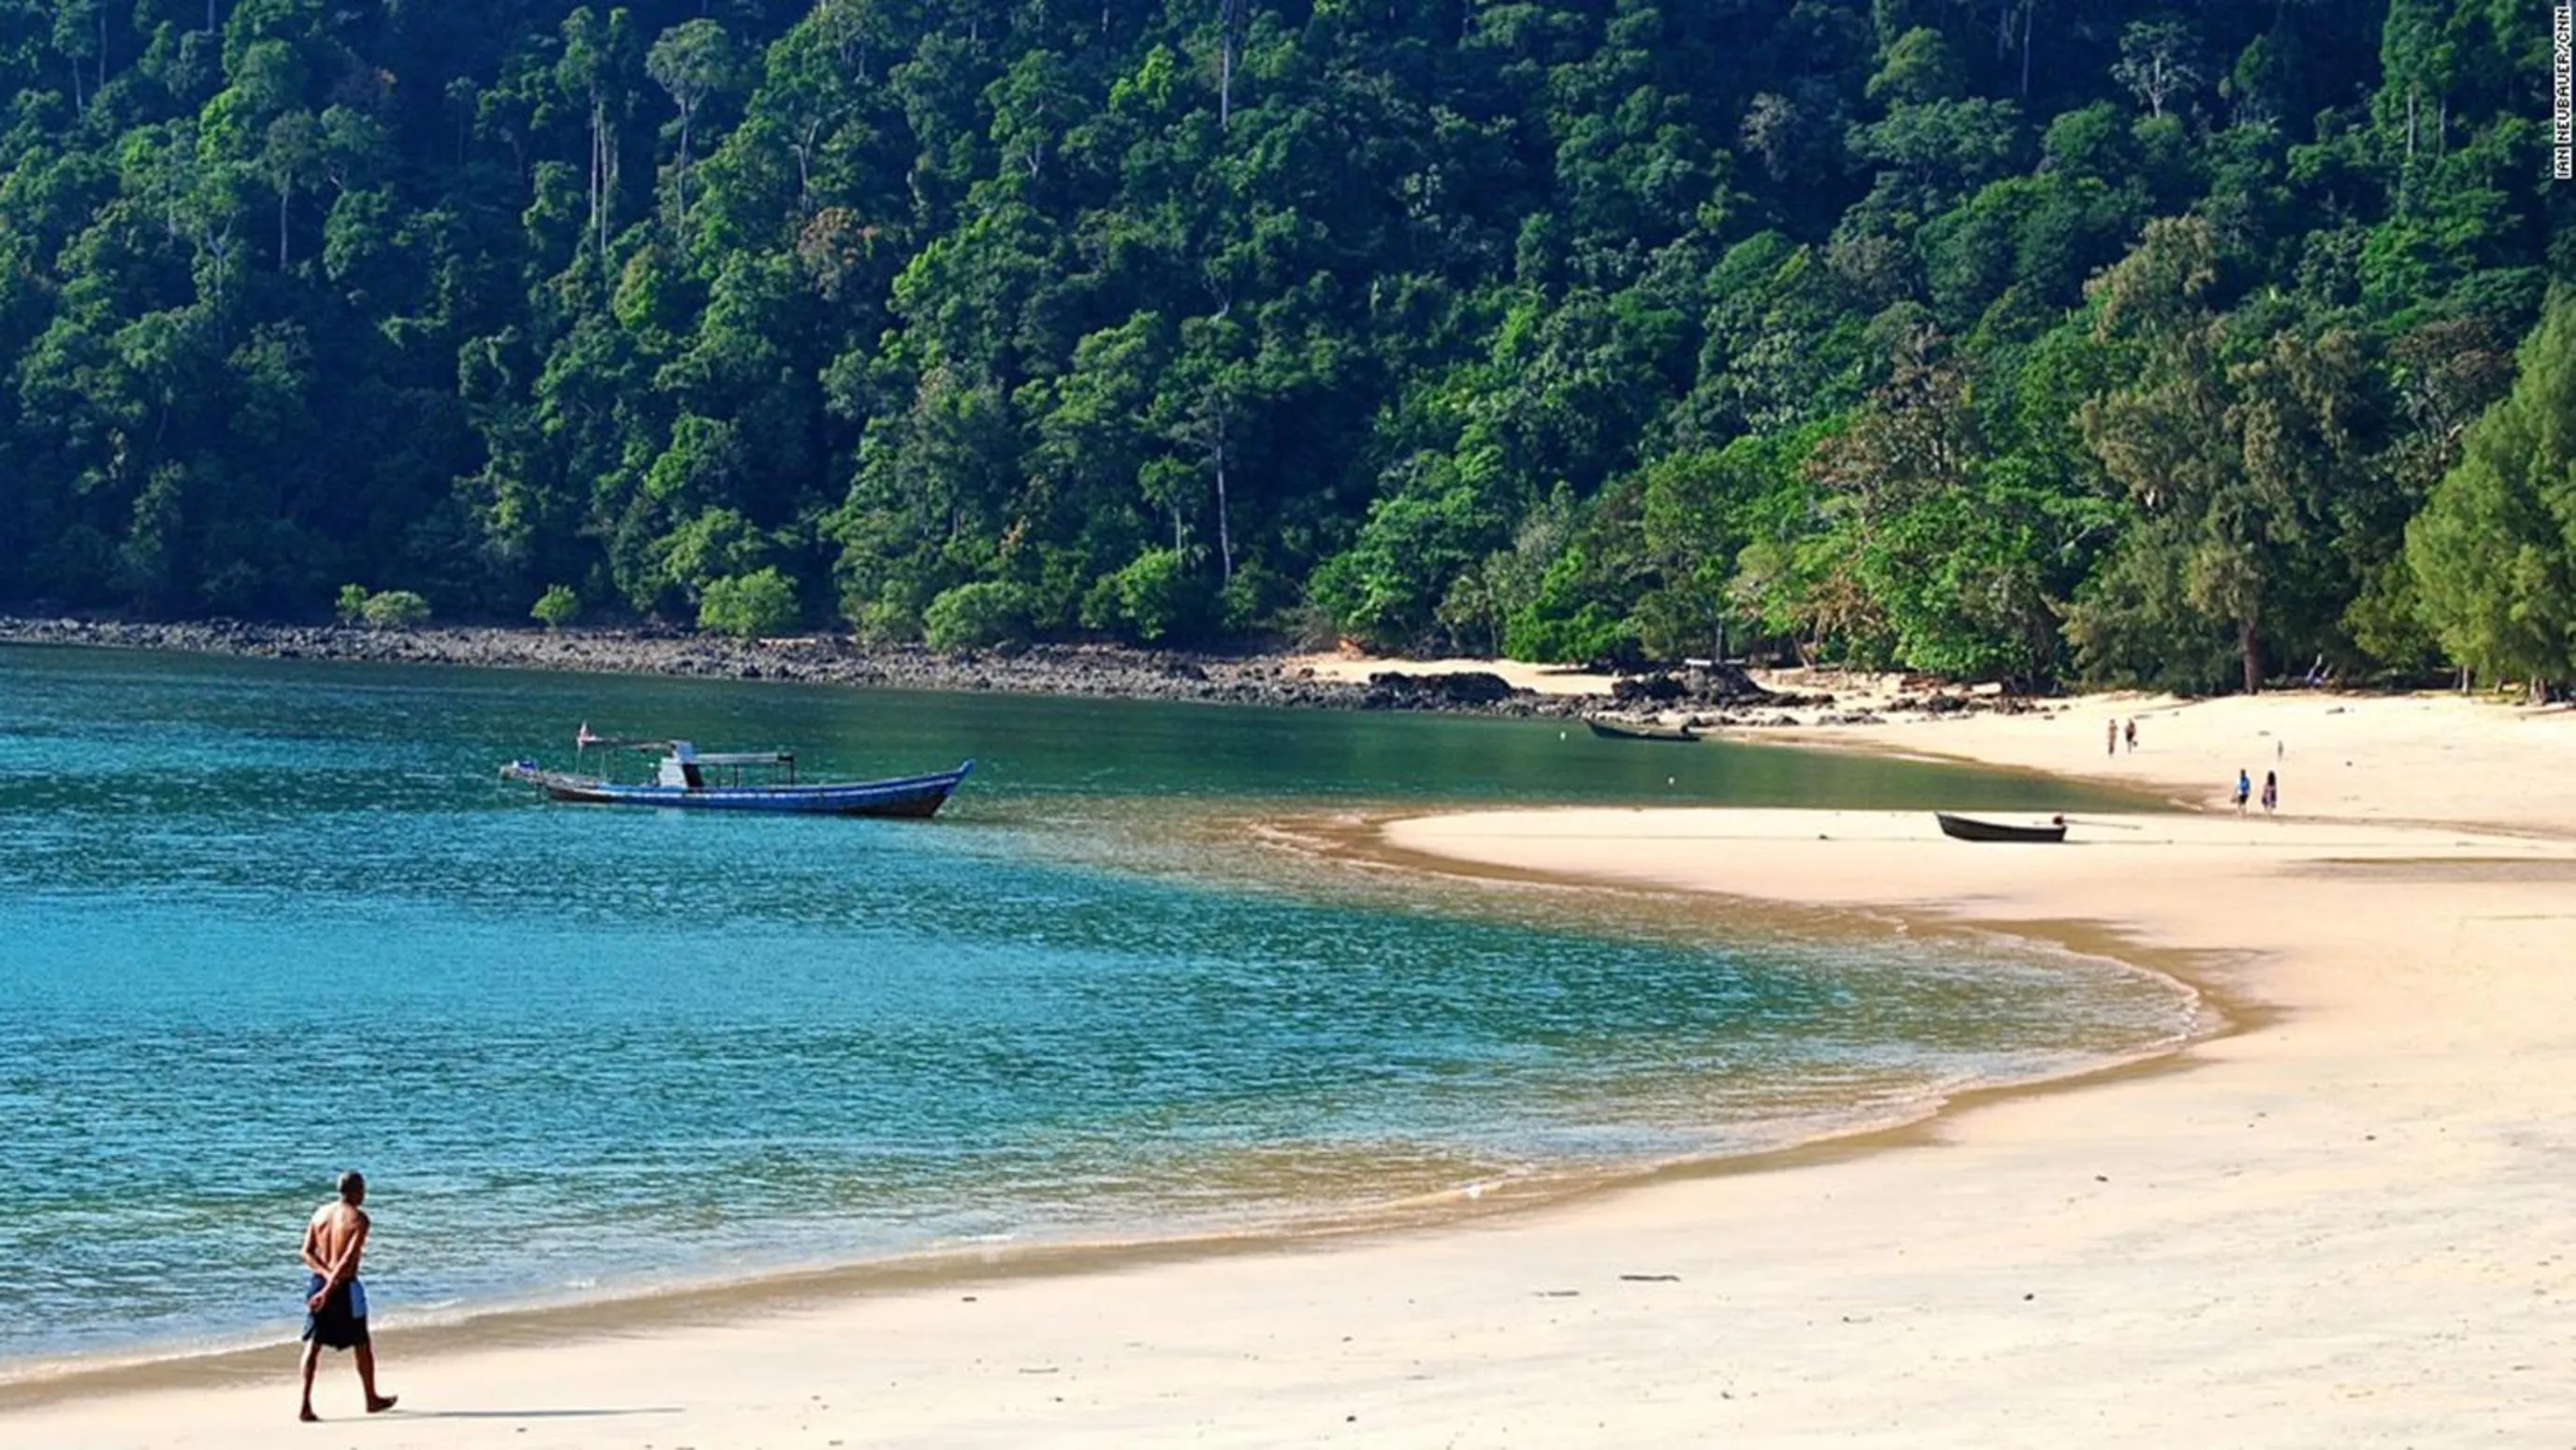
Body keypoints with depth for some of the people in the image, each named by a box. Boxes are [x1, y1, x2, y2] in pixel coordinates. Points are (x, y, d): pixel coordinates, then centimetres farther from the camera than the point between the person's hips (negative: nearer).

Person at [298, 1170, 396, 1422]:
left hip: (318, 1282, 5)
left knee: (313, 1344, 5)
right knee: (362, 1344, 13)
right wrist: (330, 1289, -23)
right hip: (345, 1287, -5)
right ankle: (372, 1399, 28)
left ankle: (305, 1405, -7)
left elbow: (307, 1253, 0)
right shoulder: (359, 1219, -11)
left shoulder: (320, 1213, 7)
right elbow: (349, 1258, -21)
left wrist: (327, 1275, -10)